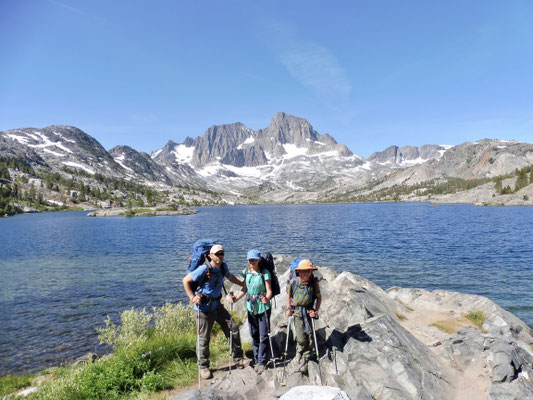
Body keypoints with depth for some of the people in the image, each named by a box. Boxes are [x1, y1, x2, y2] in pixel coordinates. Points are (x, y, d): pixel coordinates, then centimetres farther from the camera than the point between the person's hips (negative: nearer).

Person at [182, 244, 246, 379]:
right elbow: (186, 280, -15)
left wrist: (243, 284, 25)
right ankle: (203, 367, 22)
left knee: (233, 329, 6)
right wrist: (192, 297, -19)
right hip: (204, 307, -6)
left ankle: (238, 358, 22)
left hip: (217, 305, 6)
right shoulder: (204, 269, -21)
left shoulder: (223, 266, -1)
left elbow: (230, 276, 22)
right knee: (204, 338, 3)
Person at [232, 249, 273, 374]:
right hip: (251, 306, 5)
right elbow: (244, 289, 8)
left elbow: (269, 291, -14)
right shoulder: (246, 272, 0)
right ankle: (256, 360, 28)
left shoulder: (265, 273, -14)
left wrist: (266, 299, -34)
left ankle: (262, 362, 12)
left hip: (263, 307, -4)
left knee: (264, 335, -2)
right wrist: (236, 298, -7)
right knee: (254, 335, 14)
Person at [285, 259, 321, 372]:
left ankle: (304, 360, 26)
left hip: (309, 312, 1)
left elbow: (319, 297, 6)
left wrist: (316, 310, -2)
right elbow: (288, 295, 10)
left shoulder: (314, 283, -6)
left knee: (309, 338, 6)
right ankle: (299, 357, 22)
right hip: (297, 312, -1)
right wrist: (288, 309, 5)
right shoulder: (293, 282, -6)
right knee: (301, 339, -5)